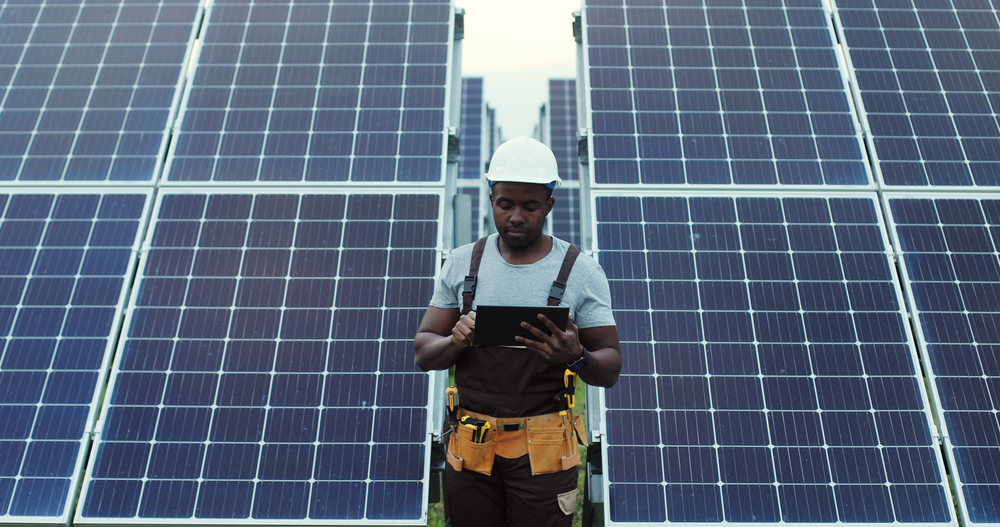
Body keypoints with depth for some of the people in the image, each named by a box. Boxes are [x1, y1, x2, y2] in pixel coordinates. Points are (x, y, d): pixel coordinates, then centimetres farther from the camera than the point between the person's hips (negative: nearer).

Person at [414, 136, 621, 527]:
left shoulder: (581, 272, -3)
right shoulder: (462, 263, 3)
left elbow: (610, 369, -2)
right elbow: (424, 353, 4)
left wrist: (577, 358, -25)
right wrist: (456, 342, -18)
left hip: (543, 450, -2)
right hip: (471, 447, 2)